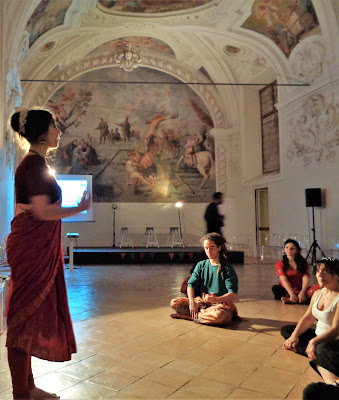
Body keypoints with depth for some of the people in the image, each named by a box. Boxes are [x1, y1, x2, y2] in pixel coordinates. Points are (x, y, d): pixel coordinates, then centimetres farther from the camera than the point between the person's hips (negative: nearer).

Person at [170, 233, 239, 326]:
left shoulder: (227, 268, -7)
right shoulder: (201, 265, 8)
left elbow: (233, 295, -16)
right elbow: (191, 284, -1)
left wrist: (216, 299, -35)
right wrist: (192, 302, -20)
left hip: (221, 303, -3)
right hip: (201, 302, 4)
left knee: (220, 316, -39)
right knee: (174, 303, -12)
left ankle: (188, 316, -16)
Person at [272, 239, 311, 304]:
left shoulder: (303, 263, 2)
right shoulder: (280, 263, -2)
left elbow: (306, 279, -13)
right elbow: (284, 280, -17)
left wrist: (302, 293, -33)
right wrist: (291, 294, -34)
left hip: (299, 292, 1)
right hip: (286, 291, -1)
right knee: (275, 288, -31)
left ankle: (289, 300, -36)